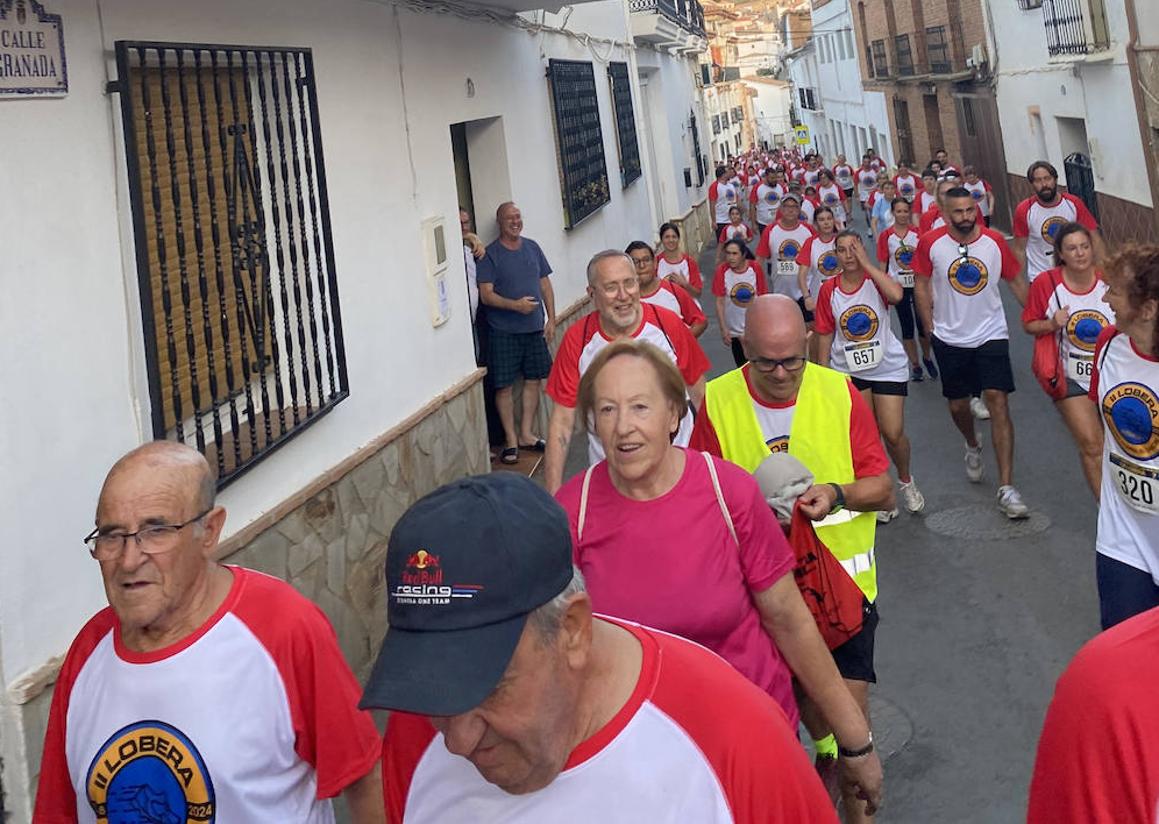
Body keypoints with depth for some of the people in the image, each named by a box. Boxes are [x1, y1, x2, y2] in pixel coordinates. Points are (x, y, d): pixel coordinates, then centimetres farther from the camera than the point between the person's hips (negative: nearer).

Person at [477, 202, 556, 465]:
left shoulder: (532, 248, 10)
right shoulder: (490, 254, -6)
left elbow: (545, 284, 14)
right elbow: (486, 295, -11)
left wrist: (551, 318, 6)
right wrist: (515, 305, -23)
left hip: (534, 328, 5)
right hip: (503, 331, -5)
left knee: (533, 380, 9)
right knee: (504, 385, -2)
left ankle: (526, 434, 21)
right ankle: (511, 440, 8)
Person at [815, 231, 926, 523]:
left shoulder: (875, 279, -8)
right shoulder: (828, 289, -3)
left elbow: (896, 294, -32)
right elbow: (825, 334, 3)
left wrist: (866, 263, -26)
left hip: (888, 366, -2)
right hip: (848, 370, 2)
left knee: (893, 433, -3)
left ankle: (906, 482, 26)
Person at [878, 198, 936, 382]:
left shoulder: (917, 233, -1)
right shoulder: (886, 236, -2)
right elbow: (883, 264, 2)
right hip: (899, 287, 0)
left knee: (924, 326, -2)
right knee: (907, 329, 7)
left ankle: (927, 357, 25)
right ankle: (915, 366, 18)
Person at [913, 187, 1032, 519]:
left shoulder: (995, 241, -4)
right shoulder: (931, 243, -7)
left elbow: (1016, 281, 6)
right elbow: (922, 285, 2)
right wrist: (931, 328, -1)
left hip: (991, 335, -1)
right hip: (949, 339, 1)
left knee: (998, 401, -12)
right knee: (958, 405, 13)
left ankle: (1006, 489, -12)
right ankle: (973, 447, 50)